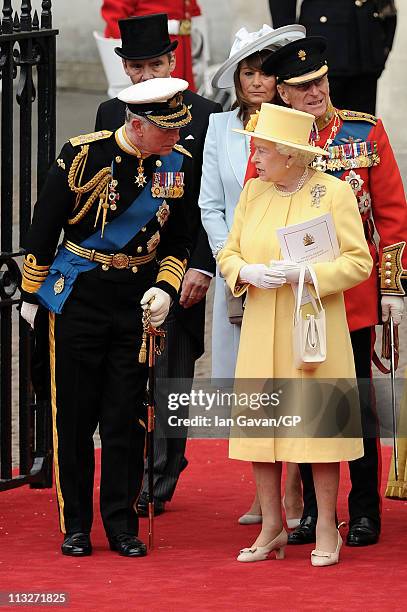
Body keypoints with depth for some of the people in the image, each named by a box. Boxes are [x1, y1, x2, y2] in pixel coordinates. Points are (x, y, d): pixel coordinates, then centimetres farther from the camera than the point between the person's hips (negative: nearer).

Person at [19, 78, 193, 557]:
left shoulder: (177, 165, -1)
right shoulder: (83, 156, -12)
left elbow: (178, 242, 10)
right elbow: (43, 229, -4)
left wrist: (165, 288, -6)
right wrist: (32, 294, 0)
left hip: (138, 303, 3)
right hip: (79, 300, -2)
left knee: (127, 418, 3)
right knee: (74, 415, 3)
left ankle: (123, 526, 12)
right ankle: (75, 526, 13)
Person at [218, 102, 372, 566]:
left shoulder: (335, 193, -5)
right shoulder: (252, 192, 9)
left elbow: (358, 263, -7)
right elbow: (228, 253, 12)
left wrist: (304, 272, -19)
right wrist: (246, 273, -11)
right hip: (261, 333, 4)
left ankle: (326, 529, 7)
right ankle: (271, 528, 13)